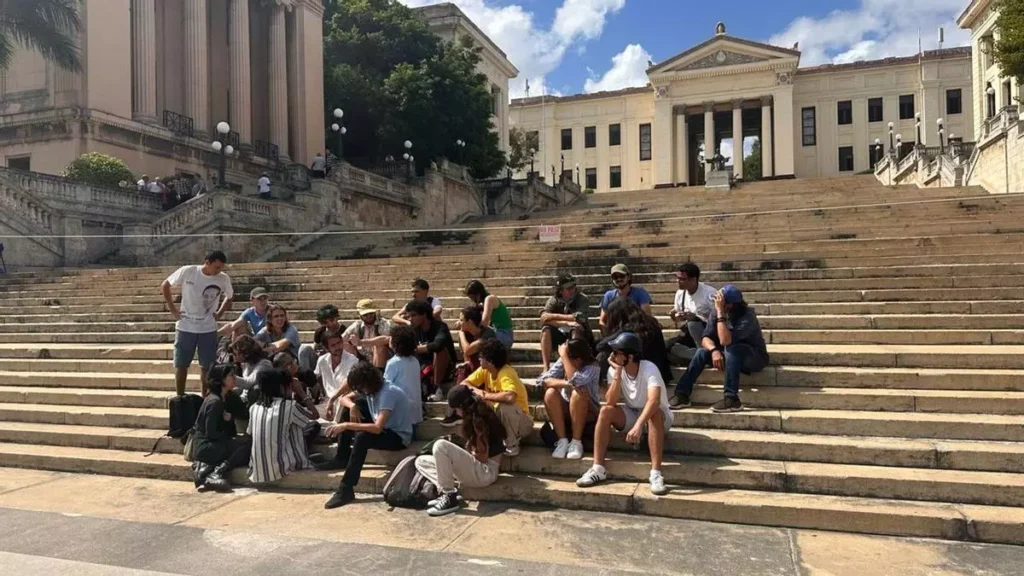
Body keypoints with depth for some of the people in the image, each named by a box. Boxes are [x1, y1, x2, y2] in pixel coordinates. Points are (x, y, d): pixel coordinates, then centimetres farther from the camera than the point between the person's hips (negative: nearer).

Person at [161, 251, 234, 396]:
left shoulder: (224, 279, -8)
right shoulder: (187, 271, -13)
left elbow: (230, 297, 13)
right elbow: (165, 286, 2)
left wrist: (219, 313, 1)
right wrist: (172, 308, -3)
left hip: (208, 329, 1)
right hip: (185, 327, -1)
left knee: (207, 367, 6)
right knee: (181, 365, 7)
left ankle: (205, 398, 19)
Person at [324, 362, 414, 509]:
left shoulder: (388, 393, -27)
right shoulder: (368, 388, -2)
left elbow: (377, 428, -36)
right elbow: (344, 398, 9)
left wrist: (346, 425, -35)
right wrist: (352, 406, -14)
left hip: (399, 437, -9)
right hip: (383, 429, 9)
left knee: (362, 438, -33)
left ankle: (346, 489, -28)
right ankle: (342, 462, 4)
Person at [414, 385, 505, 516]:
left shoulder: (478, 420, -16)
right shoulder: (476, 417, 13)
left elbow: (482, 457, -17)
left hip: (485, 472, -10)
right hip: (477, 469, 10)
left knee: (440, 446, -29)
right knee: (421, 461, 8)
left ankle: (449, 497, -20)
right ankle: (449, 492, -9)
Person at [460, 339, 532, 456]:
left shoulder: (507, 373, -29)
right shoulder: (484, 370, -7)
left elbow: (510, 397, -48)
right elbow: (463, 383, -3)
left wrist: (485, 395, -33)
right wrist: (476, 390, -25)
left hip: (520, 421, -6)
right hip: (498, 417, 6)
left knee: (505, 405, -38)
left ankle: (512, 444, -14)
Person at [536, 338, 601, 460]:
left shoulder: (593, 366, -19)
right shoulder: (563, 362, -9)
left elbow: (575, 381, -38)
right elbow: (543, 380, -22)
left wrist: (563, 355, -31)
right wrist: (565, 383, -37)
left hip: (588, 412, -3)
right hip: (566, 410, 3)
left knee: (577, 393, -34)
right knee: (550, 392, -26)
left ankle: (576, 442, -23)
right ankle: (562, 441, -21)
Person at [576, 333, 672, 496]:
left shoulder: (649, 369, -26)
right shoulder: (613, 370, -12)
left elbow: (654, 400, -43)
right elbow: (611, 403, -22)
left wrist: (638, 425, -57)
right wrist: (617, 374, -28)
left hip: (657, 416, -4)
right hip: (631, 414, 4)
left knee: (654, 414, -37)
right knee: (605, 411, -23)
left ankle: (656, 474, -37)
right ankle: (598, 469, -21)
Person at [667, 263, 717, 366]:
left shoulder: (709, 294, -17)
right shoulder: (680, 294, 1)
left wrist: (694, 317, -28)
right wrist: (674, 318, -13)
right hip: (690, 335, 5)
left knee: (693, 323, -36)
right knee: (666, 346, -19)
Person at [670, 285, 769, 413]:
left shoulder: (747, 316, -27)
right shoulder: (716, 312, -10)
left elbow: (725, 341, -38)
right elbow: (706, 338, -11)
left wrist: (720, 312, -38)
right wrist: (714, 350, -32)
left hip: (755, 358, -6)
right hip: (733, 357, 6)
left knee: (731, 349, -35)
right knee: (702, 352, -18)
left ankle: (732, 399, -34)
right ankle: (682, 394, -18)